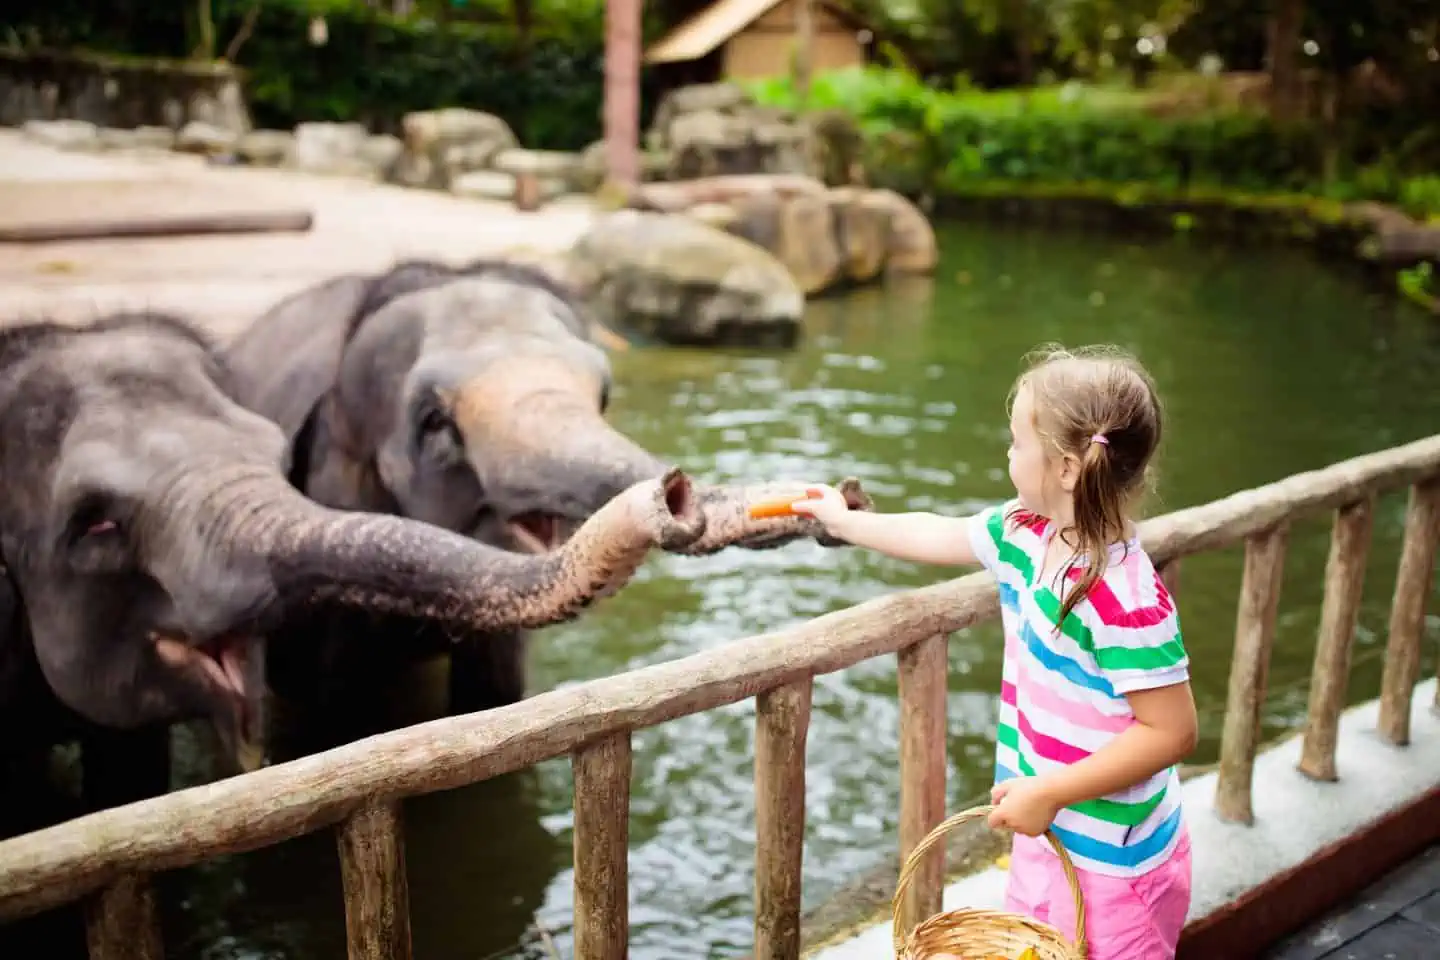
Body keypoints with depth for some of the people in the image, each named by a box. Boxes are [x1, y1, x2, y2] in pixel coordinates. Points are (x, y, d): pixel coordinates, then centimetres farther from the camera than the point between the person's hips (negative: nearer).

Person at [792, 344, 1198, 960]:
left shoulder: (1127, 601, -29)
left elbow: (1172, 731, -26)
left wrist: (1050, 792, -24)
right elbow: (938, 536, 14)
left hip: (1110, 861, -8)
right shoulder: (1027, 532, -4)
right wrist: (846, 522, 25)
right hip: (1047, 831, 8)